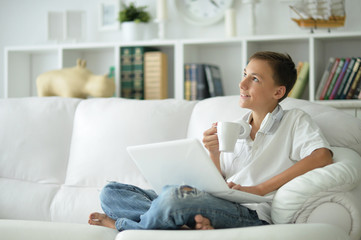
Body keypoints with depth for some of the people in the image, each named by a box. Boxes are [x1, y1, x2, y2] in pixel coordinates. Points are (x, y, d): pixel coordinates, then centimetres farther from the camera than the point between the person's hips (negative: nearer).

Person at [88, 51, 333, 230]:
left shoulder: (295, 121, 9)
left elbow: (323, 156, -12)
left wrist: (258, 189, -13)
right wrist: (214, 154, -2)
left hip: (251, 214, -7)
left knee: (175, 196, -39)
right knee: (111, 192, -5)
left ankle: (123, 223, -10)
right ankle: (196, 221, -25)